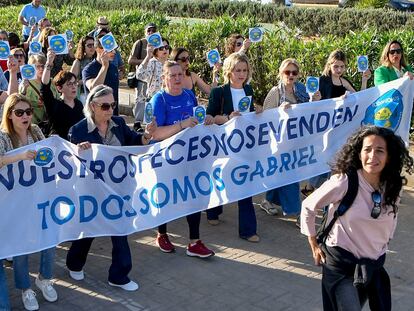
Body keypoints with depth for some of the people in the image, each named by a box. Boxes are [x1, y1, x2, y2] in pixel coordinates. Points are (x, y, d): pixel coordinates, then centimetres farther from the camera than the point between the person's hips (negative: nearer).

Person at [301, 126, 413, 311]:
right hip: (341, 263, -5)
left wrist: (381, 248, 15)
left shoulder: (392, 189, -2)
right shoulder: (344, 182, -18)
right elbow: (308, 207, -7)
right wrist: (315, 246, -1)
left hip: (374, 266, 5)